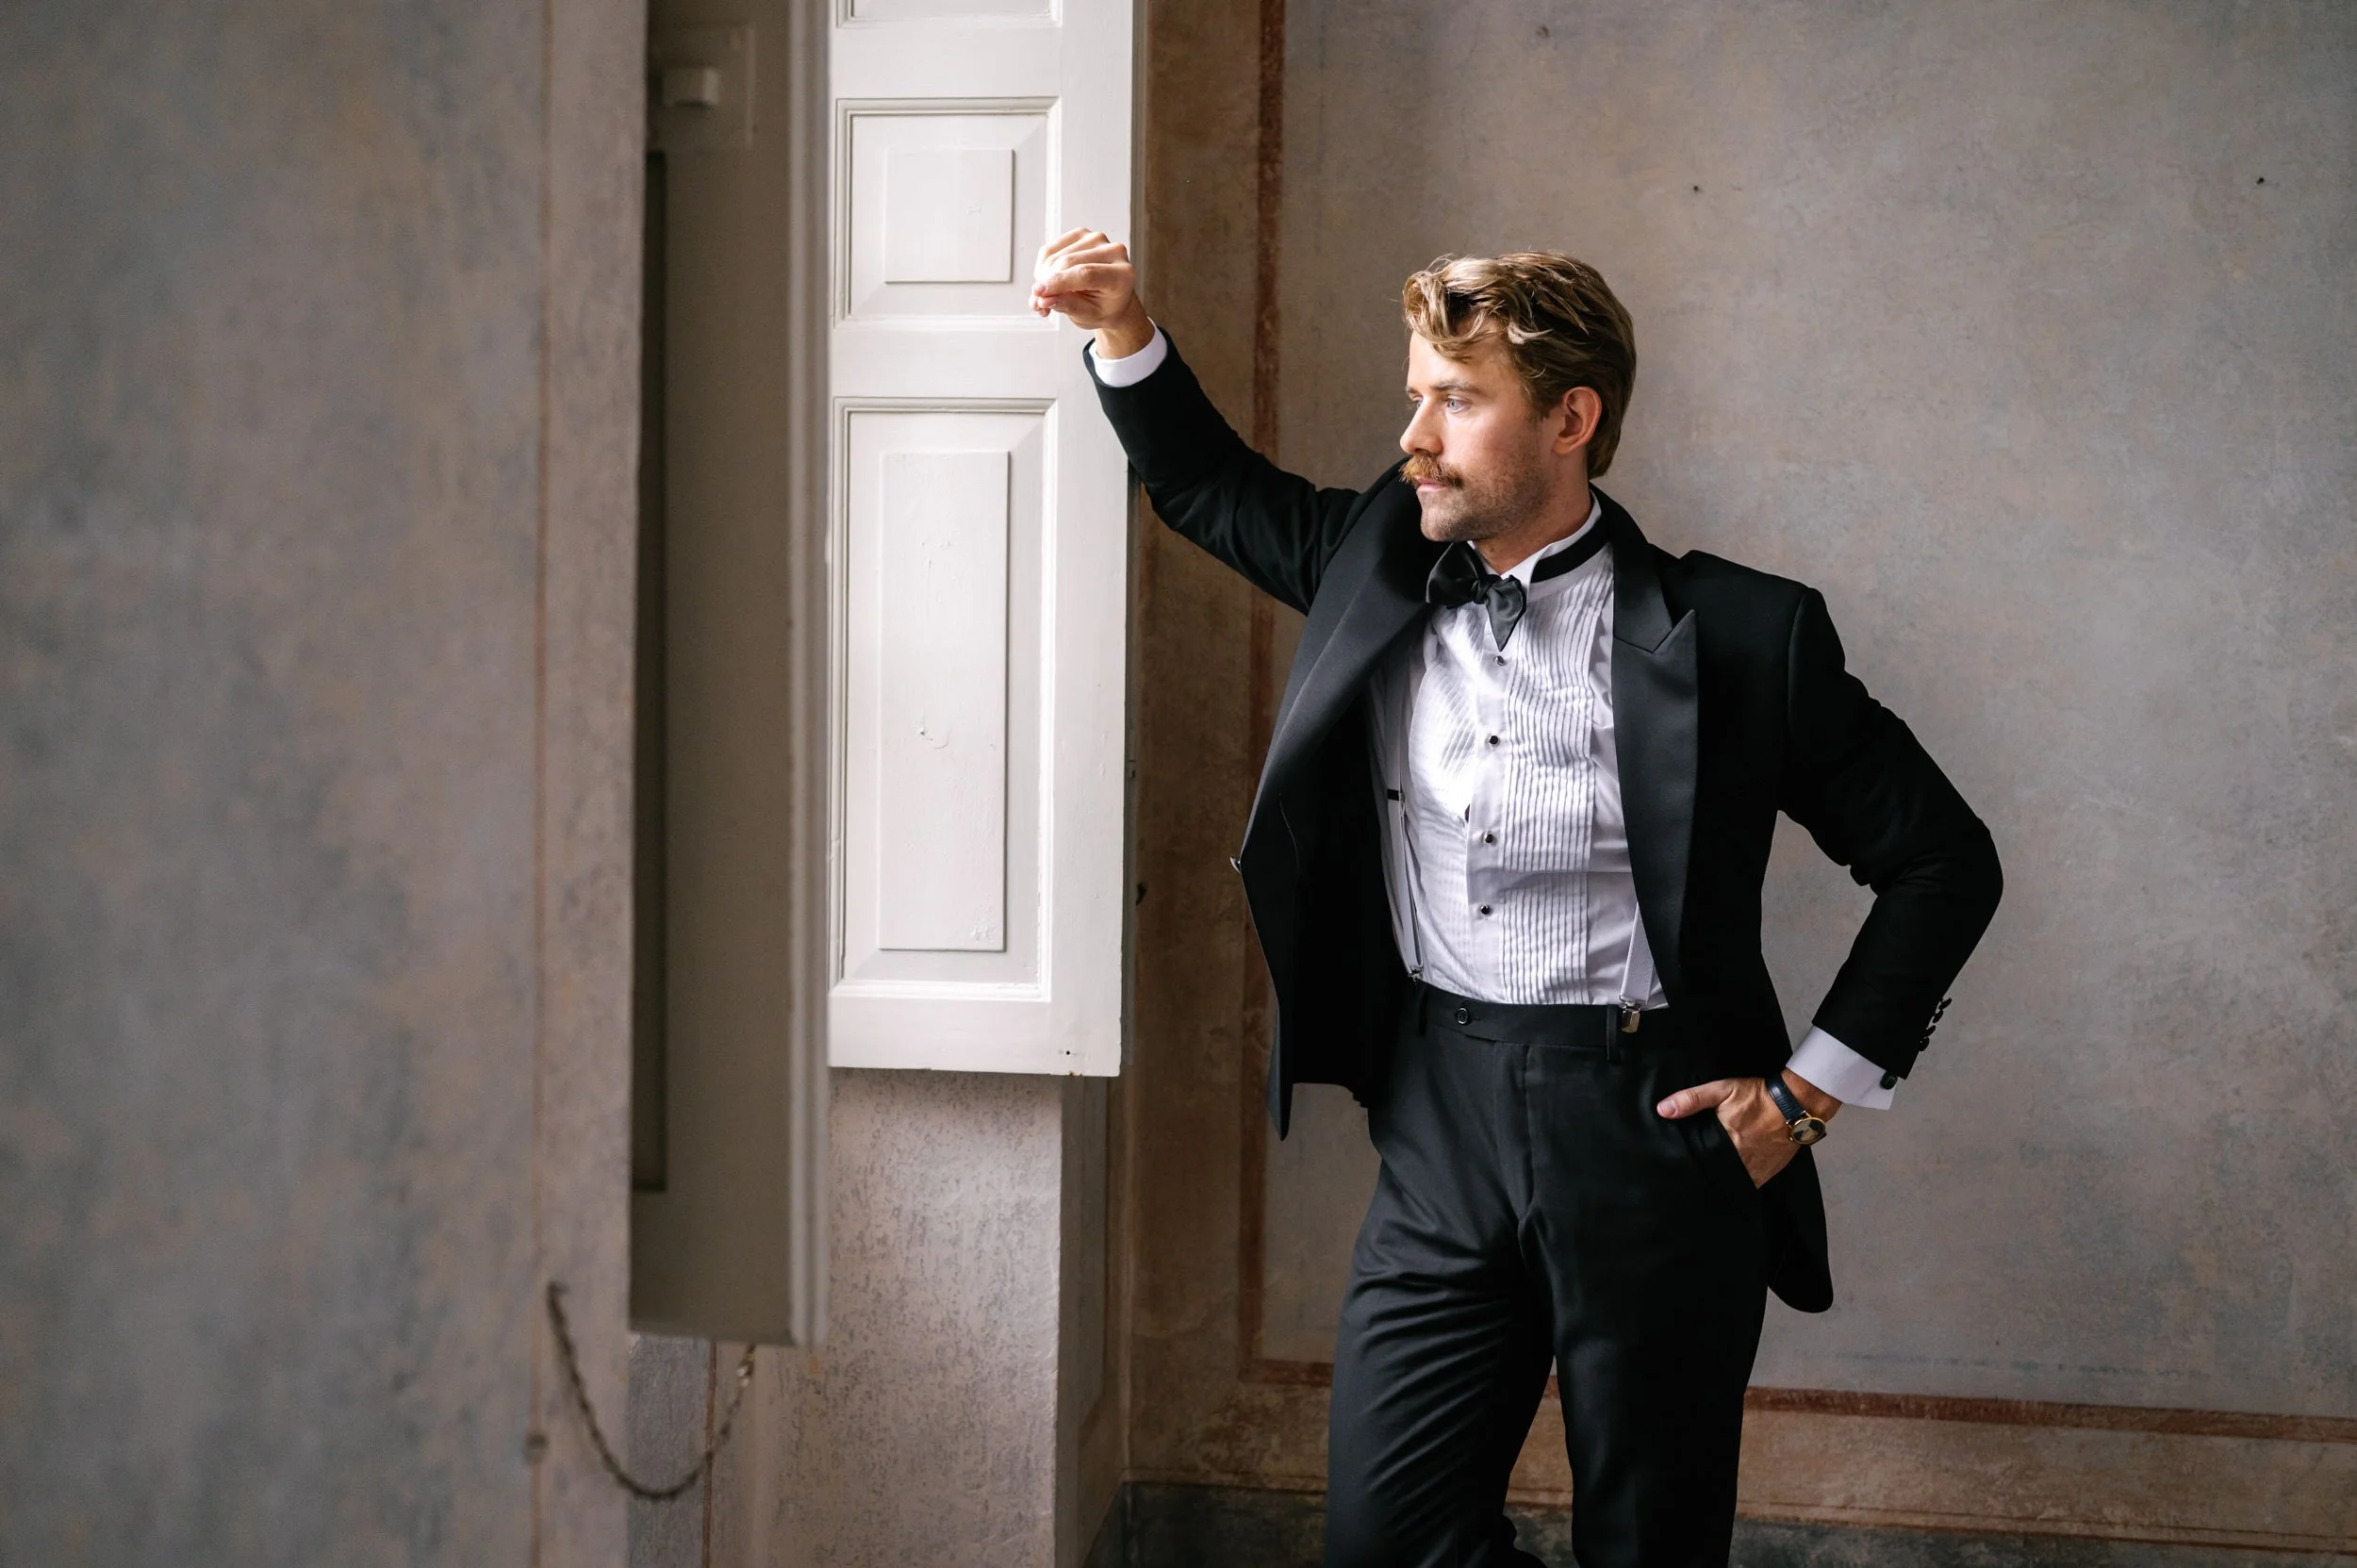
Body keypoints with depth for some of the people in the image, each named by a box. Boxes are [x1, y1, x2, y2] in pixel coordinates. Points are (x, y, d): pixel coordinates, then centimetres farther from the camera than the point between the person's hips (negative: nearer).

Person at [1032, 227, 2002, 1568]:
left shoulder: (1736, 632, -7)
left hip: (1654, 1128, -4)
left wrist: (1812, 1092, -4)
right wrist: (1124, 332, 6)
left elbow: (1944, 859, -1)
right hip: (1441, 1128, 4)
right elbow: (1210, 484, 23)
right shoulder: (1384, 569, 6)